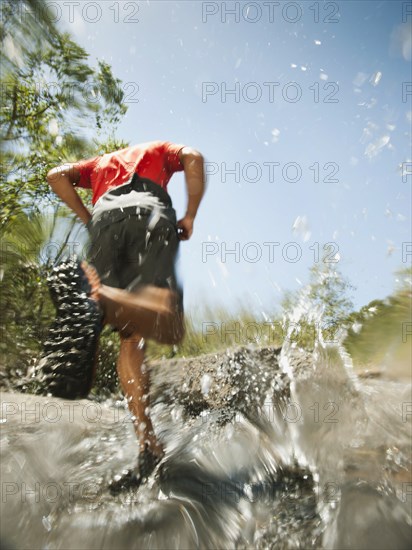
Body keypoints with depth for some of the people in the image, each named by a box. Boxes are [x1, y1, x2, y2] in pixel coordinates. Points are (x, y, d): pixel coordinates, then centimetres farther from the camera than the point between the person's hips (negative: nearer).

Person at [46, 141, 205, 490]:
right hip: (151, 212, -2)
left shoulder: (100, 162, 41)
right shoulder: (159, 150, 36)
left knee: (132, 337, 1)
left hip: (104, 219, 3)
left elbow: (57, 175, 21)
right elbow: (192, 157, 13)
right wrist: (190, 217, 11)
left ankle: (149, 447, -12)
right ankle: (103, 298, -46)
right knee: (169, 326, -17)